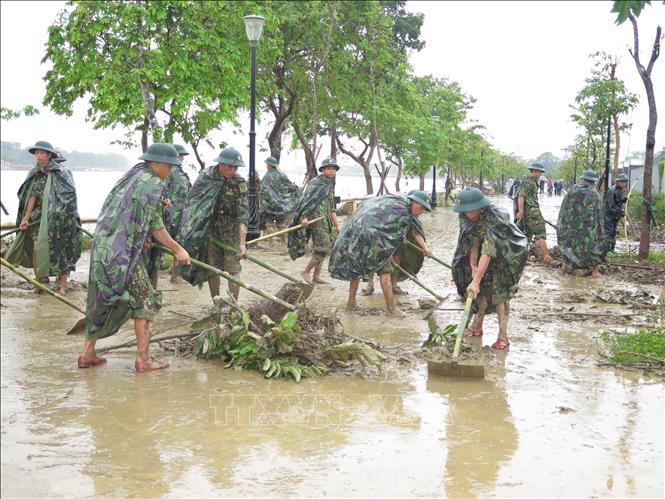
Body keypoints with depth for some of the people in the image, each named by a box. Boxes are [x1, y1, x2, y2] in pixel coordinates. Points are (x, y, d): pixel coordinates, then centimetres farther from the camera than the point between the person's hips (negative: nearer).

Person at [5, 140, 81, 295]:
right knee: (37, 248, -4)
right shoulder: (36, 174, 9)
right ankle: (41, 281, 8)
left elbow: (70, 197, -5)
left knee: (58, 250, -1)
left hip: (57, 218, -5)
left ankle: (62, 285, 8)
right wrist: (26, 218, 0)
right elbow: (33, 196, 7)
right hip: (39, 218, 5)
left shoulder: (61, 173, -7)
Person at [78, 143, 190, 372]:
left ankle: (87, 353, 22)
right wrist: (178, 250, 2)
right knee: (144, 300, 3)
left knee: (103, 301, 17)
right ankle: (143, 359, 5)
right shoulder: (152, 183, -10)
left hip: (103, 246, 9)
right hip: (123, 252, -9)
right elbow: (157, 227, -6)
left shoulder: (131, 176, 16)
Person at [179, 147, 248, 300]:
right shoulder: (205, 176, -8)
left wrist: (242, 242, -26)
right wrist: (189, 229, 2)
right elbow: (192, 201, 3)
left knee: (232, 268, -5)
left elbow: (243, 214, -19)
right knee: (211, 268, 6)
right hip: (209, 229, 2)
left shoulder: (239, 182, -15)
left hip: (231, 231, -2)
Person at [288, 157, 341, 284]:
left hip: (326, 221, 9)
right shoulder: (315, 183, -8)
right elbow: (306, 200, -19)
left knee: (321, 249, 11)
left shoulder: (331, 185, 18)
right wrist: (304, 217, -31)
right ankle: (306, 272, -2)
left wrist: (337, 225, 19)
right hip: (316, 219, -9)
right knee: (323, 248, -12)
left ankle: (316, 277, 17)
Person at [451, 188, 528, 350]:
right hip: (490, 258, 7)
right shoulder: (472, 220, -15)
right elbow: (474, 244, -12)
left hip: (507, 256, -7)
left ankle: (503, 336, -7)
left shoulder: (493, 220, -37)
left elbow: (487, 253, -42)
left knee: (499, 293, -12)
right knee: (482, 290, 6)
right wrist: (473, 266, -29)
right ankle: (477, 326, 21)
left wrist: (476, 281, -46)